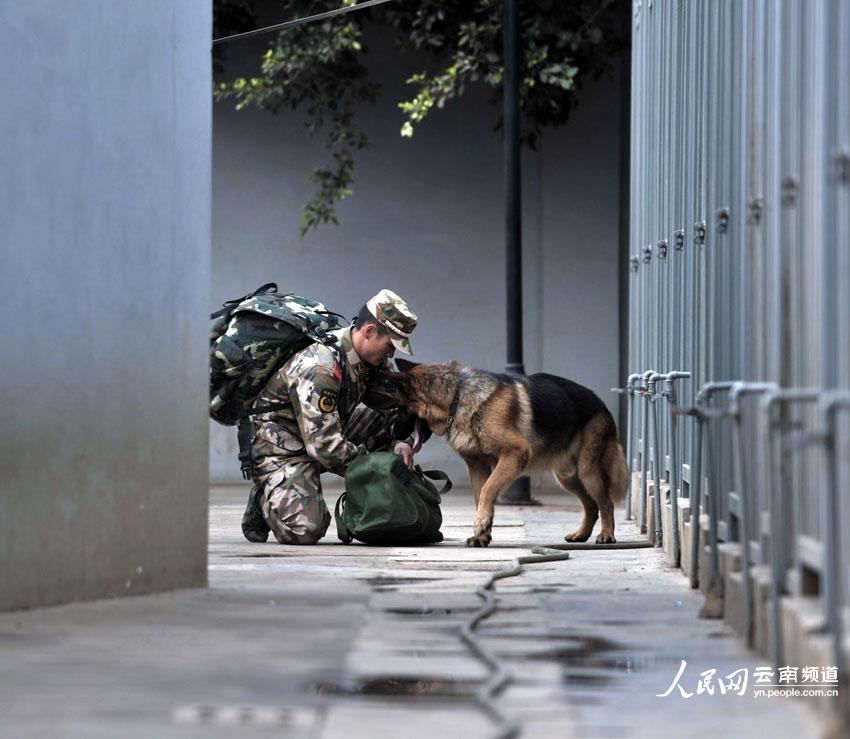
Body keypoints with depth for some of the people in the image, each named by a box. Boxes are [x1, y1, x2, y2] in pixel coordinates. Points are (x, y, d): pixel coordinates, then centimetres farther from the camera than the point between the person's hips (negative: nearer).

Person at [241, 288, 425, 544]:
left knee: (397, 417, -4)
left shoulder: (373, 359, -3)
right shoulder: (319, 367, -30)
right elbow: (325, 447, -32)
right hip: (282, 446, -8)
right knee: (305, 531, -28)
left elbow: (395, 400, 11)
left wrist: (403, 442, -10)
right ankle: (267, 498, 5)